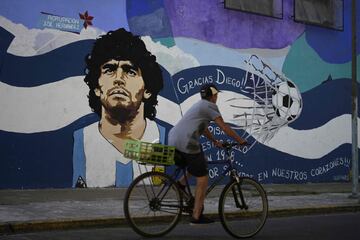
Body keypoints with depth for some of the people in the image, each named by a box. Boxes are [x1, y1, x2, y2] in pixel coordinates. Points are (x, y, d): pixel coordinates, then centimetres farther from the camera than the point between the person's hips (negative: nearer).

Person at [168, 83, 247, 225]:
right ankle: (197, 217, 3)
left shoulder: (198, 105, 26)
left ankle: (181, 183, 18)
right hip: (187, 143, -9)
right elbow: (224, 127, -3)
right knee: (202, 180, 1)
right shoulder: (209, 106, -1)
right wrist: (241, 141, 4)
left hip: (173, 141, 9)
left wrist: (215, 141, 38)